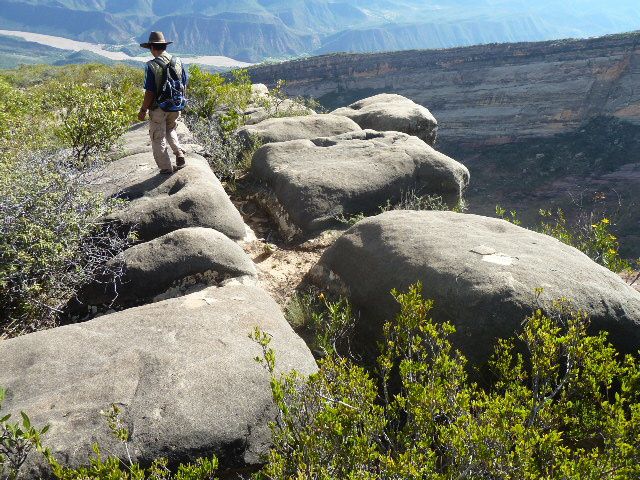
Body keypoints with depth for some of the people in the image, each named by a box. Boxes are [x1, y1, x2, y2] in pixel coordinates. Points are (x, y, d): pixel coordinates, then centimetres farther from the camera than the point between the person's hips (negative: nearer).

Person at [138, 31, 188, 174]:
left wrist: (143, 110, -7)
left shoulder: (151, 66, -17)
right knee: (170, 130, 29)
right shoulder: (178, 62, -1)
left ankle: (166, 167, 14)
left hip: (158, 108, -5)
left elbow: (150, 92, -18)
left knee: (158, 138, 10)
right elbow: (185, 83, 8)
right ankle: (180, 153, 11)